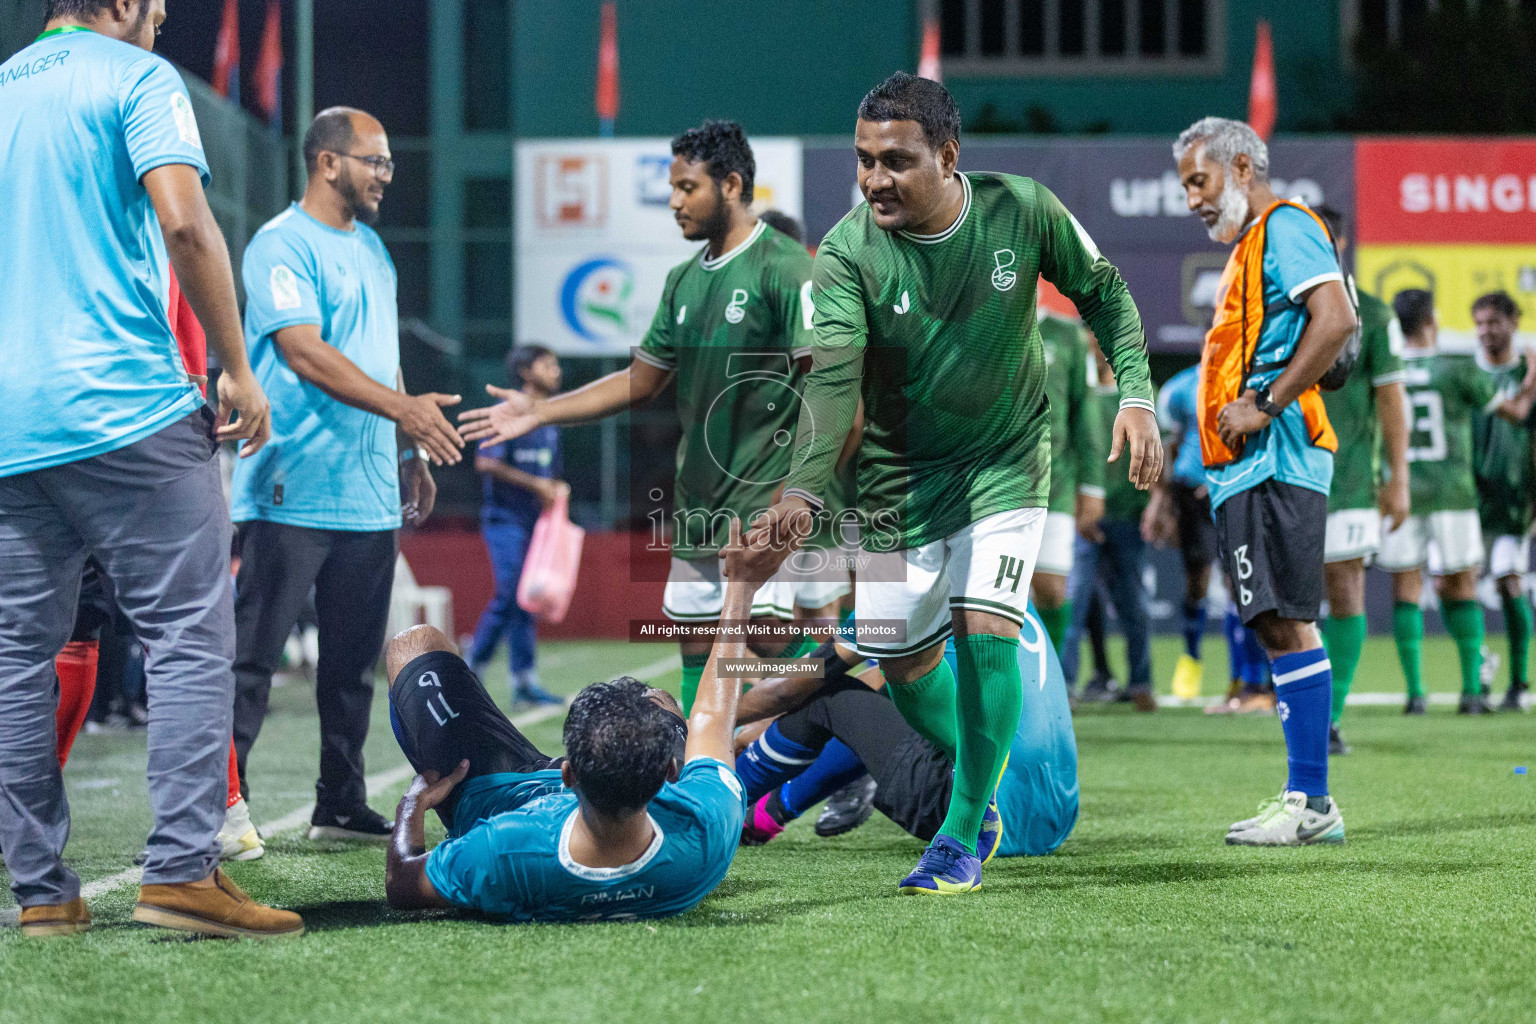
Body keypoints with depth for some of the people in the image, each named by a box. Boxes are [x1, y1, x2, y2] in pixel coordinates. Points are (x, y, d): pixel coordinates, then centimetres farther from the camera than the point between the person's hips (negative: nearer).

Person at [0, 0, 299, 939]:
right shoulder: (137, 78, 0)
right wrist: (238, 368, -7)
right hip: (127, 405, -6)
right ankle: (182, 869, -14)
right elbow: (184, 223, -13)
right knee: (190, 635, -5)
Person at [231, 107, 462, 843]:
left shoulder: (371, 247, 18)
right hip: (291, 494, -8)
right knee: (252, 652, -7)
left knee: (354, 660, 11)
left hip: (370, 496, 8)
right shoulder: (281, 246, -9)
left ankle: (341, 804, 18)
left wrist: (408, 456, 20)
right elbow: (304, 352, -20)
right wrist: (399, 406, -28)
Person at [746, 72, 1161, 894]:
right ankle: (976, 776, 37)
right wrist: (803, 492, -47)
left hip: (1005, 462, -1)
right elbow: (832, 378, -32)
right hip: (899, 474, 1)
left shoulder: (1023, 211, -16)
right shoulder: (847, 253, -20)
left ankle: (962, 836, -3)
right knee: (904, 663, 5)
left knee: (985, 631, -18)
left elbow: (1101, 291, 2)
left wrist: (1136, 396, -9)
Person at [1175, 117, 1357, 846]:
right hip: (1244, 470, 10)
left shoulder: (1285, 227, -5)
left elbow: (1336, 320, -19)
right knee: (1276, 625, 8)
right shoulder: (1247, 247, 25)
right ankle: (1307, 803, 9)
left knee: (1285, 620, -12)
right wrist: (1231, 409, 13)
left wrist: (1265, 406, -19)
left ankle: (1311, 800, -13)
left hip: (1275, 460, -10)